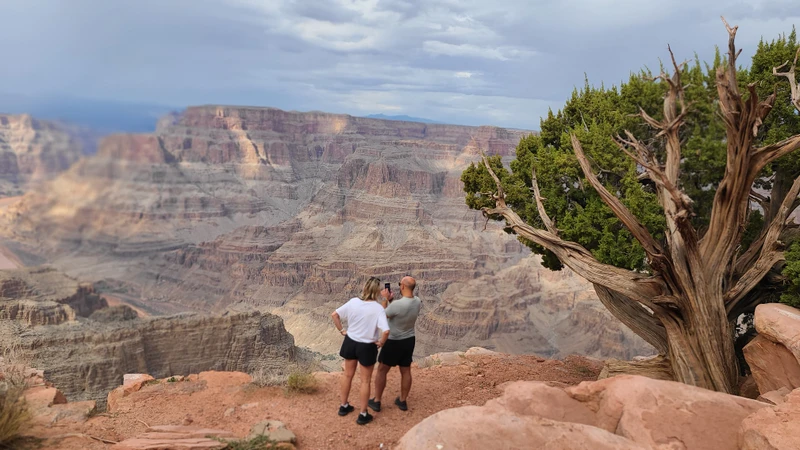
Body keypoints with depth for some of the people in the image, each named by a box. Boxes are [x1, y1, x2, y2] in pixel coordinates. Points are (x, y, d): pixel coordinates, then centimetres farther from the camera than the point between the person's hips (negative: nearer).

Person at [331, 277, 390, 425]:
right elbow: (386, 331, -30)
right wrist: (381, 343, -12)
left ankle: (344, 406, 37)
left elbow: (334, 315, -3)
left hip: (350, 342, 4)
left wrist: (342, 331, 4)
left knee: (348, 375, 22)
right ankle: (363, 415, 20)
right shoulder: (378, 308, -21)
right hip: (367, 347, -4)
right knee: (365, 381, 11)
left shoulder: (353, 302, -8)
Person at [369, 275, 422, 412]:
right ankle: (402, 401, 31)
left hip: (394, 342, -6)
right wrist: (392, 300, 4)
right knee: (406, 371, 17)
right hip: (409, 340, 6)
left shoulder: (397, 304, -30)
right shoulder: (417, 302, -8)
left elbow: (383, 315, -12)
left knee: (382, 370, 12)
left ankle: (376, 401, 21)